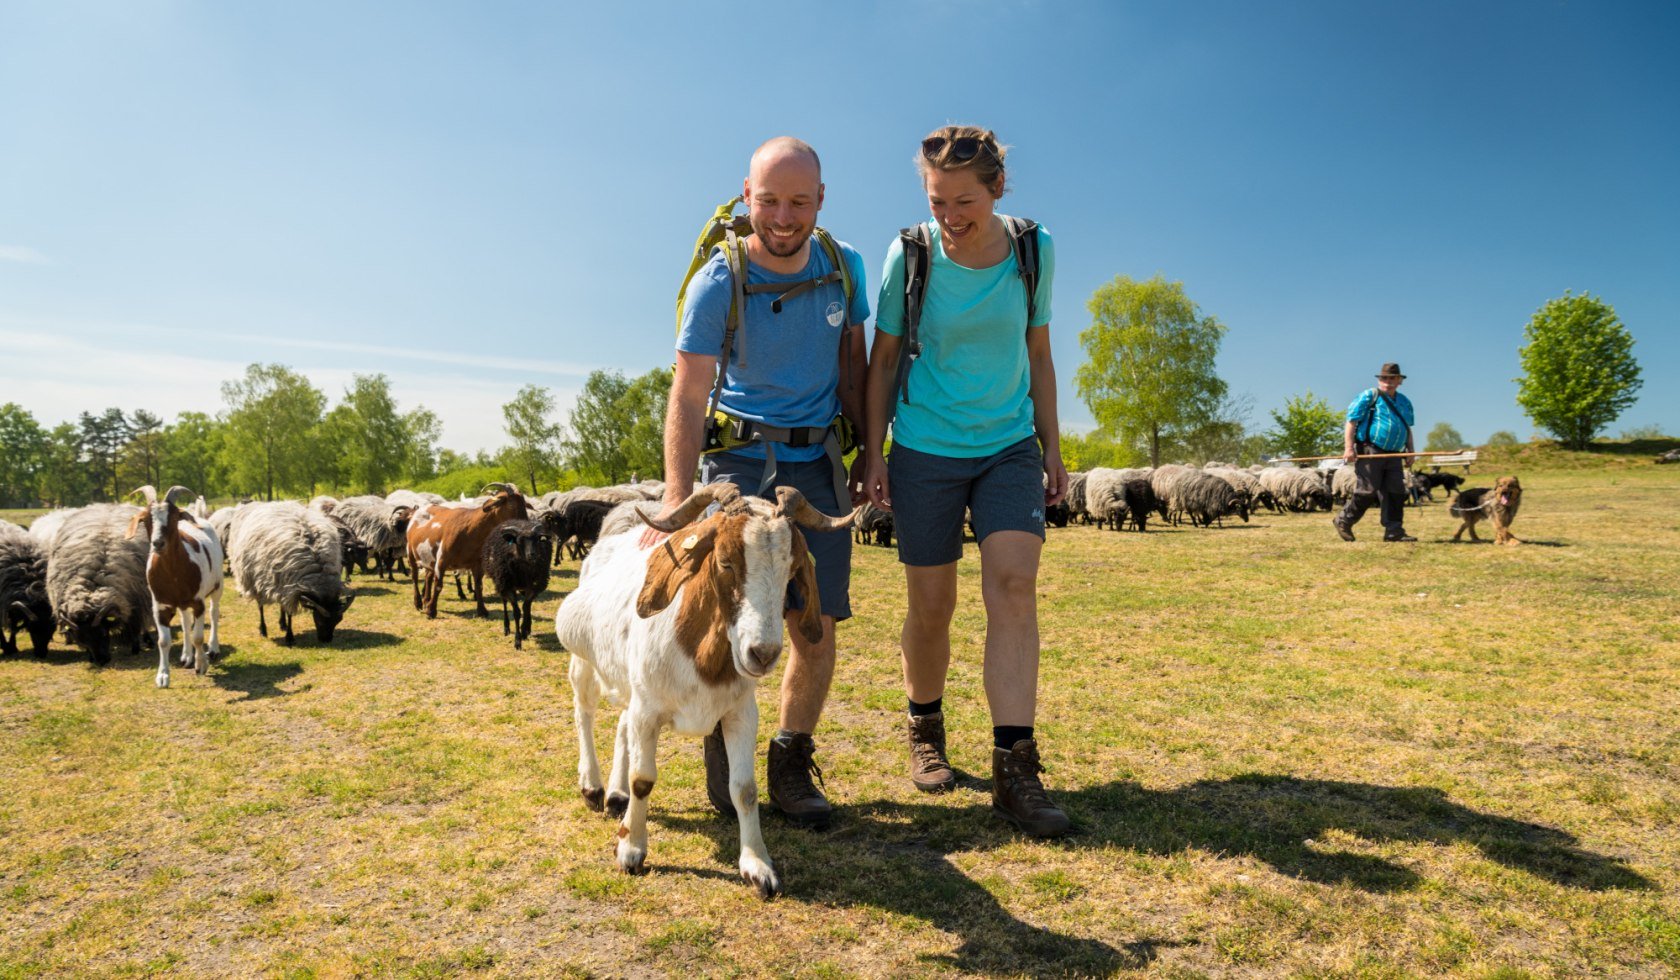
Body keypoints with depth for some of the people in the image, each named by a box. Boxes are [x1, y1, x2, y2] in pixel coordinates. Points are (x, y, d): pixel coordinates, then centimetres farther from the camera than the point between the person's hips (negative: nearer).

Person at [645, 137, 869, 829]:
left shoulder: (844, 266, 3)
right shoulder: (716, 284, -10)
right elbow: (688, 399, -14)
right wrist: (676, 504, -24)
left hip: (817, 463, 3)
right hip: (739, 458, -3)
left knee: (817, 627, -2)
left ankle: (791, 765, 14)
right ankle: (724, 756, 13)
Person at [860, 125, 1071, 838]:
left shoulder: (1033, 249, -3)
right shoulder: (910, 253, -8)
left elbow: (1037, 354, 7)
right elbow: (883, 359, 0)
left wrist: (1051, 446, 8)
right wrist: (873, 452, -3)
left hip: (1010, 447, 1)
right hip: (925, 451, -1)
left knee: (1014, 585, -13)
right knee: (931, 606, 4)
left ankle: (1014, 770, -10)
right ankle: (925, 730, 30)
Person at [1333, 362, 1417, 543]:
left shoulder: (1404, 402, 18)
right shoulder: (1368, 397, -3)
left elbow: (1408, 429, 27)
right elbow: (1351, 422, -9)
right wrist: (1349, 448, -18)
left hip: (1393, 454, 7)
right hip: (1370, 452, -7)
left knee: (1396, 492, 1)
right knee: (1367, 491, -7)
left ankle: (1394, 531, 5)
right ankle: (1343, 521, 10)